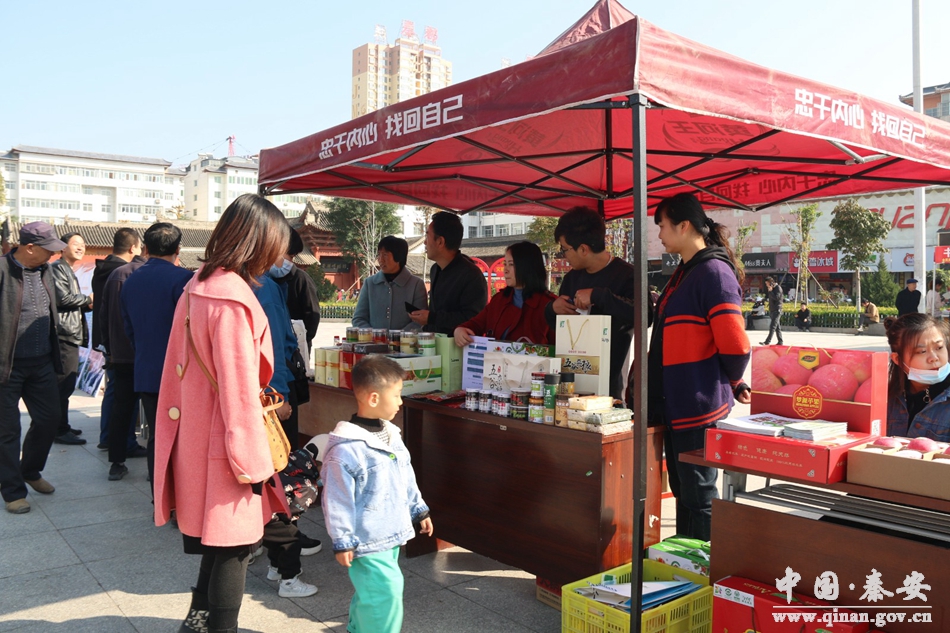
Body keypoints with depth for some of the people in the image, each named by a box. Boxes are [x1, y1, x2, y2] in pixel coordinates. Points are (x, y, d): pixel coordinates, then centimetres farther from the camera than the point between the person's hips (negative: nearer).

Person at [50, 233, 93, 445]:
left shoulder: (68, 271, 24)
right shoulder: (58, 268, -7)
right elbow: (63, 298, -18)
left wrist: (87, 305, 6)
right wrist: (88, 299, -4)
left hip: (71, 334, 10)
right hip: (64, 334, -10)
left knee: (65, 384, 14)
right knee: (65, 383, -9)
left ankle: (61, 426, 21)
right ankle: (60, 431, -5)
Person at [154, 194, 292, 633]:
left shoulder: (197, 286, 6)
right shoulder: (233, 298, -22)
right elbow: (239, 387, -22)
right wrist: (253, 463, -15)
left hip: (195, 436, 9)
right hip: (224, 446, -9)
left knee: (220, 541, 22)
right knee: (234, 546, 6)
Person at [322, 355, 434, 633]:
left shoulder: (391, 435, 6)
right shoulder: (346, 449, -22)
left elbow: (407, 479, 18)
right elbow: (337, 500, -18)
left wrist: (419, 510, 21)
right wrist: (342, 542, -15)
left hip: (392, 534, 9)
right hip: (367, 541, -8)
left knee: (369, 592, 20)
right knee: (387, 592, -9)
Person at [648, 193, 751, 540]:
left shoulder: (714, 272, -16)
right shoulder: (684, 272, 15)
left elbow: (735, 346, -20)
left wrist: (730, 384, -3)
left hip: (699, 408, -10)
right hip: (676, 405, 10)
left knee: (698, 496, 2)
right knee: (682, 491, 19)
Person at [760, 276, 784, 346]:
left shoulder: (778, 288, -8)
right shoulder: (770, 289, 17)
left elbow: (776, 297, -20)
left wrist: (770, 291, -15)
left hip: (777, 310, -9)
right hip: (772, 310, 9)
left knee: (773, 326, -14)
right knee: (777, 327, 11)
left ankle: (767, 341, -21)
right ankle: (780, 341, 15)